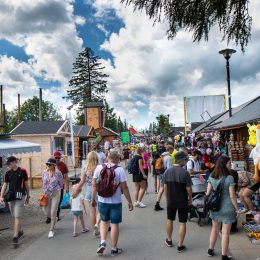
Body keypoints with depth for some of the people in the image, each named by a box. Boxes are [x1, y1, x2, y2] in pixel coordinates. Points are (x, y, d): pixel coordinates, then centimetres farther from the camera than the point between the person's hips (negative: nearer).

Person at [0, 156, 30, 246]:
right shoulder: (8, 173, 6)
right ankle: (20, 231, 33)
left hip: (20, 196, -5)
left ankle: (15, 236, -4)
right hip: (11, 196, 5)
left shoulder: (22, 171, -4)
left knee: (17, 216, -7)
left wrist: (28, 196, 8)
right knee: (15, 216, 14)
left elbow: (26, 184, 3)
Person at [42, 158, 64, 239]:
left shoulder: (58, 173, -14)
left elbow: (61, 183, 0)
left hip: (55, 194, -4)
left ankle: (51, 230, 14)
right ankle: (53, 221, 44)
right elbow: (43, 183, 10)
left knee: (53, 212, -1)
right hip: (47, 194, 4)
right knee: (46, 211, 10)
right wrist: (44, 192, 9)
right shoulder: (44, 173, -2)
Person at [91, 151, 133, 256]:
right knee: (114, 224, 10)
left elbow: (94, 185, 2)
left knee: (104, 221, 23)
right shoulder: (120, 170, -11)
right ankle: (114, 249, 22)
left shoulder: (99, 168, -2)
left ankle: (103, 242, 10)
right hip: (115, 202, -3)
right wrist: (130, 201, -1)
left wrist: (93, 199, 13)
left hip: (102, 201, 3)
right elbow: (124, 188, -11)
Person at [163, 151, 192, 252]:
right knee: (182, 223, 9)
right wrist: (190, 199, 3)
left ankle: (169, 240, 37)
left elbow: (165, 187, 0)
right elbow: (188, 189, -13)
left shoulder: (167, 172, -6)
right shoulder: (185, 173, -17)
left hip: (170, 201, 4)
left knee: (169, 220, 21)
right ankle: (180, 245, 16)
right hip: (183, 202, -4)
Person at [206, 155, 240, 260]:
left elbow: (208, 193, 1)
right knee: (225, 233, 8)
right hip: (227, 208, -5)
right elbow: (232, 196, -15)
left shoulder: (211, 177, -2)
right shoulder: (229, 178, -17)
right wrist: (237, 209, -4)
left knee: (215, 229, 22)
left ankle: (210, 250, 35)